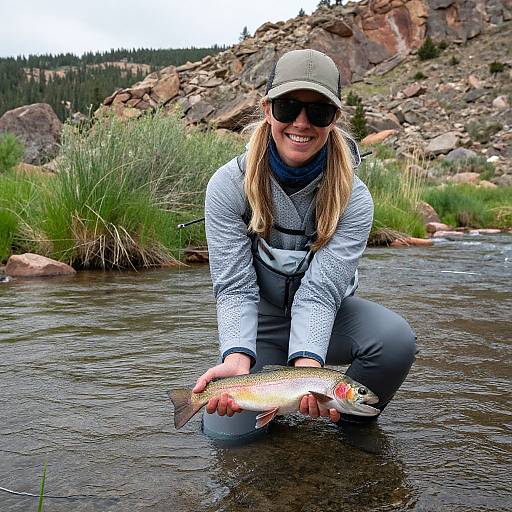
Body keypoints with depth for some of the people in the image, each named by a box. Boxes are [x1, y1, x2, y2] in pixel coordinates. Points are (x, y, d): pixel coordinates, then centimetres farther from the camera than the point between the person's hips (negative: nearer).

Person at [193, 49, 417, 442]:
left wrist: (307, 361, -43)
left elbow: (319, 290, -25)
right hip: (260, 324, 0)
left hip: (327, 318, 0)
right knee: (227, 431, -17)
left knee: (397, 340, -30)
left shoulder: (352, 198, -18)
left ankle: (351, 418, 2)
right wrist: (237, 358, -38)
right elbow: (234, 286, -21)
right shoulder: (229, 185, -18)